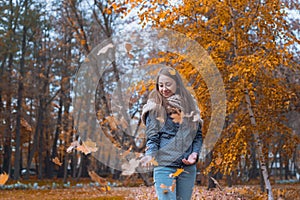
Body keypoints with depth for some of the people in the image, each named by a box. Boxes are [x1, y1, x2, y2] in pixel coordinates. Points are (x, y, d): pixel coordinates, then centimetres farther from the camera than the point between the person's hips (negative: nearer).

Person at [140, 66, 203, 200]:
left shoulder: (189, 105, 9)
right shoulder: (155, 107, -1)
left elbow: (198, 134, 13)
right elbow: (152, 137, -5)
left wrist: (195, 153, -2)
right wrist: (150, 155, -24)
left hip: (188, 166, 4)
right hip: (164, 166, -4)